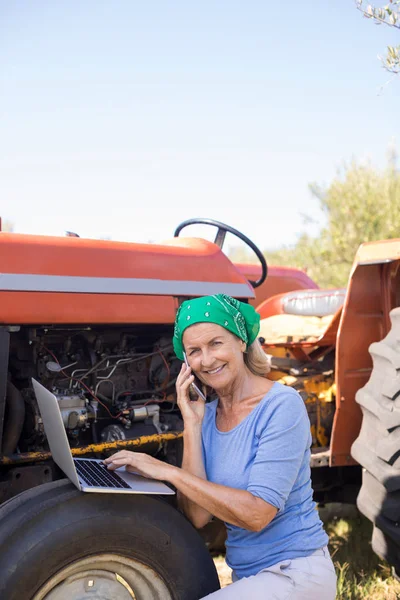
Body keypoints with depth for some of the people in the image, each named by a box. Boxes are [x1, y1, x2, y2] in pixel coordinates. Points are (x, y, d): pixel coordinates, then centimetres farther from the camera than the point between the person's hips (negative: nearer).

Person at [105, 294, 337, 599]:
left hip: (295, 573, -6)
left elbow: (257, 514, -24)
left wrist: (170, 472, -23)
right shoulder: (207, 415, 1)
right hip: (246, 575, 6)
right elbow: (198, 516, -7)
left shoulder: (282, 405, -17)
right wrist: (192, 424, -13)